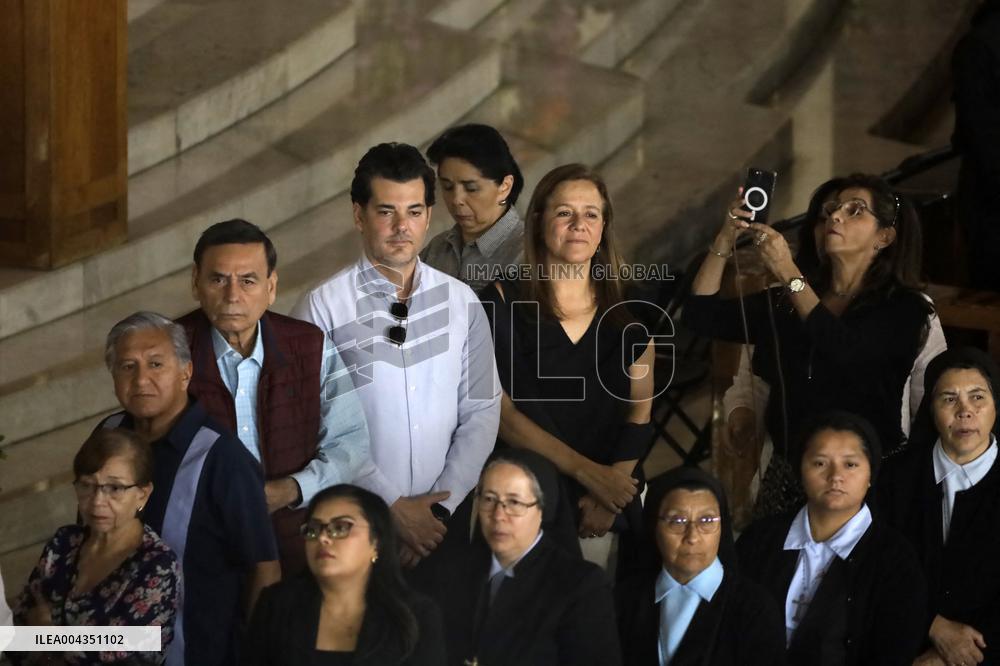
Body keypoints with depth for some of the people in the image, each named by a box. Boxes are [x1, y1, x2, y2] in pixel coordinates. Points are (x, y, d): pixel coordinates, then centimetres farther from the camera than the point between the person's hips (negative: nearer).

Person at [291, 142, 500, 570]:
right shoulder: (322, 308, -7)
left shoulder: (462, 303, 5)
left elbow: (481, 412, 3)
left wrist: (440, 507, -7)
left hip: (445, 517, 3)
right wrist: (393, 507, -12)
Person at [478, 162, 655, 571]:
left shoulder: (628, 308, 5)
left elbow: (640, 410, 3)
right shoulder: (503, 303, -4)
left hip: (607, 500, 2)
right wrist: (585, 471, -15)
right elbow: (500, 410, -10)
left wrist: (607, 497, -9)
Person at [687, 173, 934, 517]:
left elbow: (846, 351, -21)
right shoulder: (787, 302, 11)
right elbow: (702, 315, 5)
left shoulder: (904, 308, -3)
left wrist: (789, 274, -21)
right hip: (787, 472, 4)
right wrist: (726, 239, -6)